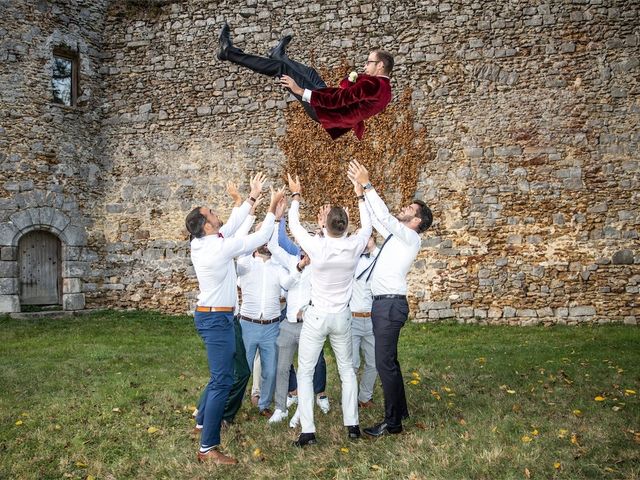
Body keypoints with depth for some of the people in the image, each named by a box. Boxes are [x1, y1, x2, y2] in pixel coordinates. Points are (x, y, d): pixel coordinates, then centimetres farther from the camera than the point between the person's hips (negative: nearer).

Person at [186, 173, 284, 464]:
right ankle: (208, 448, -5)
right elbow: (260, 238, -13)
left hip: (209, 315, 10)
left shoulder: (200, 243, 3)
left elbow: (232, 225, 13)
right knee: (222, 380, -8)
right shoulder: (220, 247, -22)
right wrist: (273, 207, 0)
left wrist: (253, 197, 17)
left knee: (222, 373, 25)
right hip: (217, 319, -10)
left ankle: (205, 418, 38)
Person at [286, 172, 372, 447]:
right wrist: (360, 196, 22)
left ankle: (308, 432, 2)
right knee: (347, 370, 18)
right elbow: (367, 227, 11)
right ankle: (352, 425, 22)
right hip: (342, 317, 3)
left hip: (316, 316, -3)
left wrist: (296, 195, 13)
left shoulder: (317, 246, -19)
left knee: (305, 372, 6)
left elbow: (294, 225, -1)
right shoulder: (354, 247, -12)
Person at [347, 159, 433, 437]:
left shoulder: (411, 237, -8)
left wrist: (367, 185, -17)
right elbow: (376, 218, 22)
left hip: (390, 304, -9)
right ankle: (399, 410, 29)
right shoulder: (395, 235, 17)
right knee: (388, 361, 16)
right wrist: (362, 190, 14)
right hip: (382, 303, 9)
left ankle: (393, 423, 3)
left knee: (385, 363, -6)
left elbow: (384, 216, -19)